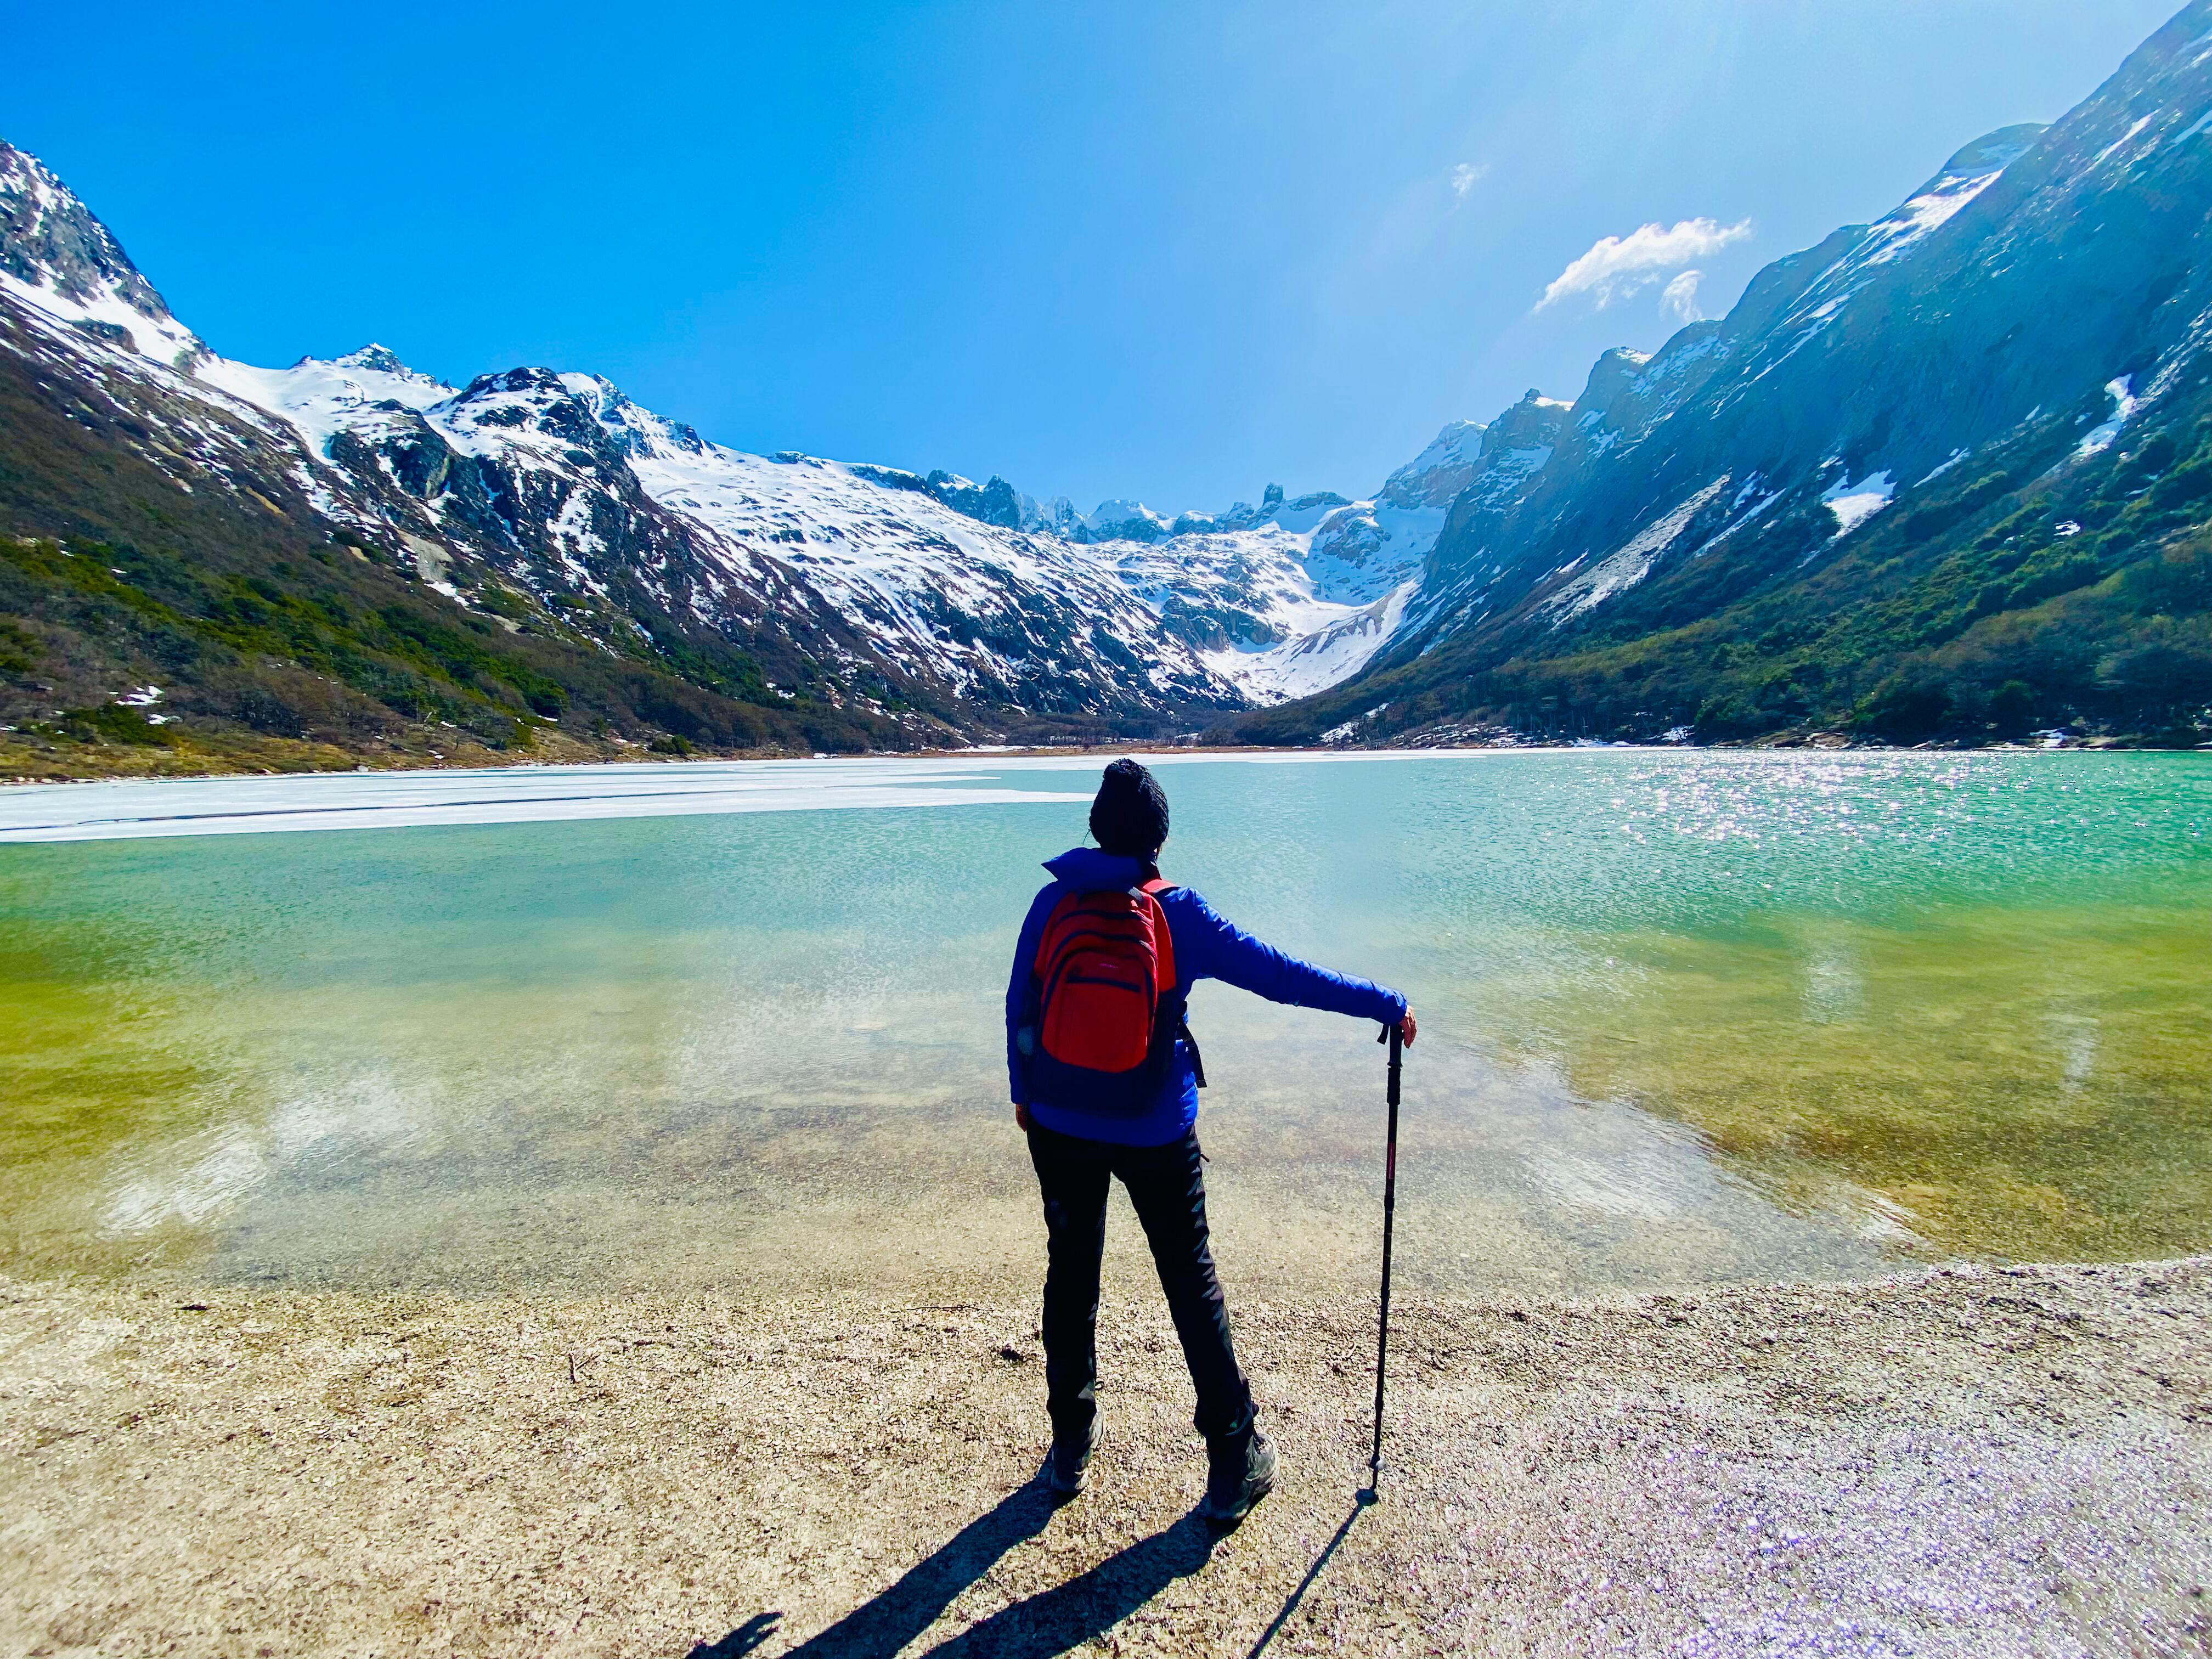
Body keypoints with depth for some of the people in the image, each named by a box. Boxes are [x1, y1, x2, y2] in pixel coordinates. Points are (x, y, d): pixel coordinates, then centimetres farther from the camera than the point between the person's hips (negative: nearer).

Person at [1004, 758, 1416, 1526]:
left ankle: (1070, 1445, 35)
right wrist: (1385, 1005, -1)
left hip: (1060, 1128, 2)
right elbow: (1281, 975, -11)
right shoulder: (1178, 914, -13)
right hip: (1156, 1136, -2)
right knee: (1192, 1287, 12)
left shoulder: (1054, 903, -7)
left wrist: (1024, 1093, 15)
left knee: (1070, 1275, 18)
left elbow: (1019, 1006, 0)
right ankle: (1234, 1460, 25)